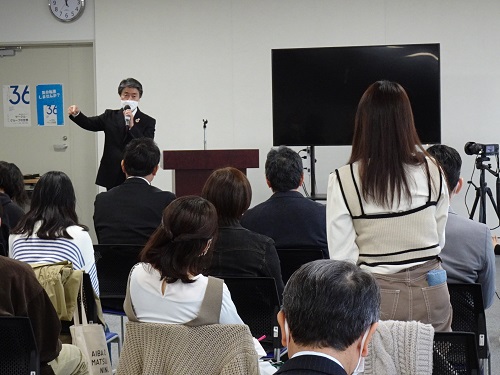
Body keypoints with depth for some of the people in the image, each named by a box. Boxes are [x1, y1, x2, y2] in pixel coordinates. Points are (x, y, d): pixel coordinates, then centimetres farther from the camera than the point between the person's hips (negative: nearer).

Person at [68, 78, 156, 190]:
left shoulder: (148, 121, 2)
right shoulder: (111, 116, 10)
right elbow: (89, 123, -3)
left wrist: (132, 126, -19)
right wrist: (76, 114, -22)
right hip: (112, 178, 2)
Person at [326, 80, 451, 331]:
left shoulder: (343, 181, -13)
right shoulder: (431, 172, -4)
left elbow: (342, 256, -10)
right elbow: (439, 239, 8)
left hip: (378, 295, -2)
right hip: (430, 292, 3)